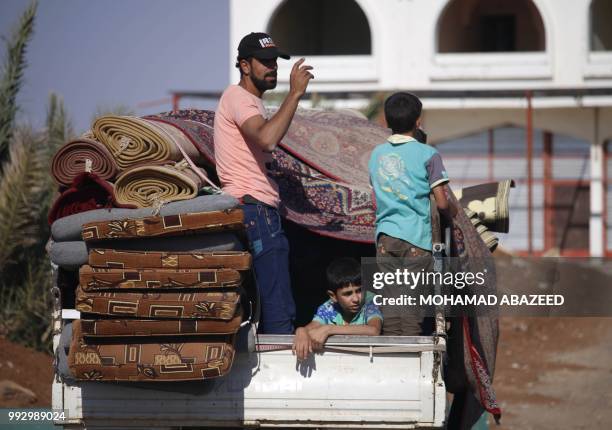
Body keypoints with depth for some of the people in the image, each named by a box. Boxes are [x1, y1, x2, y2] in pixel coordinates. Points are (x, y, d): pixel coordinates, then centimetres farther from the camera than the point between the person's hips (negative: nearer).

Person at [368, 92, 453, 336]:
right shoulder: (427, 154, -3)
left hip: (385, 236, 4)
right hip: (416, 238, -4)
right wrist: (451, 218, 14)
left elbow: (378, 194, 14)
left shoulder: (377, 154, 11)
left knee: (390, 308, 3)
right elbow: (441, 203, -5)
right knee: (412, 311, -4)